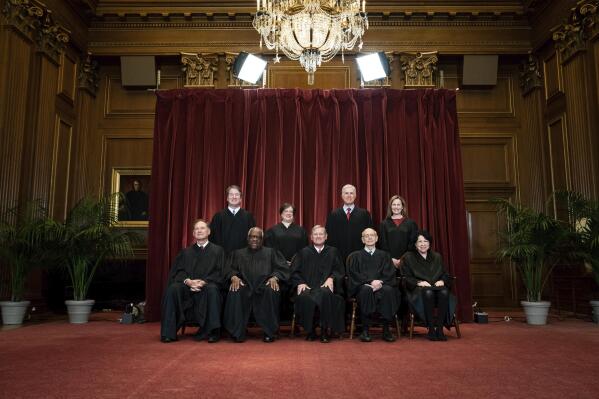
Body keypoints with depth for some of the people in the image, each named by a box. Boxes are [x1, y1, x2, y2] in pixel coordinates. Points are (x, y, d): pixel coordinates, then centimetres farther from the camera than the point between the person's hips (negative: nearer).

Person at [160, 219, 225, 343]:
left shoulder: (217, 251, 13)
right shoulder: (185, 252, 21)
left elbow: (219, 273, 2)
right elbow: (178, 272, 8)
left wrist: (203, 282, -15)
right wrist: (188, 281, -14)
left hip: (207, 286, -2)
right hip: (187, 287, 3)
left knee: (212, 289, -36)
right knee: (172, 289, -28)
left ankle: (212, 331, -31)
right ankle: (169, 332, -24)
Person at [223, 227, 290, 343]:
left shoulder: (271, 252, 20)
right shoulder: (238, 253, 24)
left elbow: (282, 268, 9)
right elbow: (230, 268, 11)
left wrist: (275, 277, -13)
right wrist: (234, 277, -12)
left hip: (264, 286, -1)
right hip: (245, 286, 1)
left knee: (271, 291, -35)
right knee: (235, 292, -33)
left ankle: (269, 332, -23)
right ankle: (238, 332, -22)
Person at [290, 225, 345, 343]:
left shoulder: (333, 252, 19)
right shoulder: (304, 252, 20)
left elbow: (339, 271, 10)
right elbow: (294, 272, 13)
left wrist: (331, 278, -11)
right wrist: (300, 283, -7)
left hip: (325, 286, 0)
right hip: (307, 287, 1)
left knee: (325, 294, -37)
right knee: (305, 297, -35)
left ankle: (325, 331, -24)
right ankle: (310, 331, -17)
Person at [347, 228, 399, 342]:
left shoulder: (384, 255, 21)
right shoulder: (355, 256, 16)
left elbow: (389, 274, 8)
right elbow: (354, 274, 2)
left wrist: (379, 282, -13)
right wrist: (370, 281, -15)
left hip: (381, 285, 1)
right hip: (362, 287, -1)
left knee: (388, 290, -33)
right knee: (366, 290, -37)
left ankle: (386, 329, -26)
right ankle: (365, 330, -32)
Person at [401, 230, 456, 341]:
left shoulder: (437, 257, 23)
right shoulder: (408, 257, 12)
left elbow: (446, 275, 18)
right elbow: (406, 278, 3)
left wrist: (442, 281, -5)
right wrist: (419, 282, -14)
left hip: (437, 286, 3)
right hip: (418, 289, -3)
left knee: (444, 292, -34)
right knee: (428, 292, -39)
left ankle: (439, 329, -30)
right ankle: (431, 329, -32)